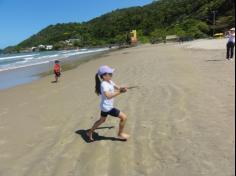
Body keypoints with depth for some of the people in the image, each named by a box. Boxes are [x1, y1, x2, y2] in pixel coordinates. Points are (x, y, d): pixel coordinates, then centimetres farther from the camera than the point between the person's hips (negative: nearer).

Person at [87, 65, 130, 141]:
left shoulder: (110, 82, 5)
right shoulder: (104, 84, -25)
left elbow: (117, 87, 11)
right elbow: (108, 96, -40)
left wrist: (122, 88, -10)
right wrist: (119, 92, -40)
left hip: (105, 106, 10)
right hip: (107, 107, -10)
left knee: (102, 120, 31)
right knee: (124, 117, -6)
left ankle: (90, 132, 45)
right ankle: (120, 134, 14)